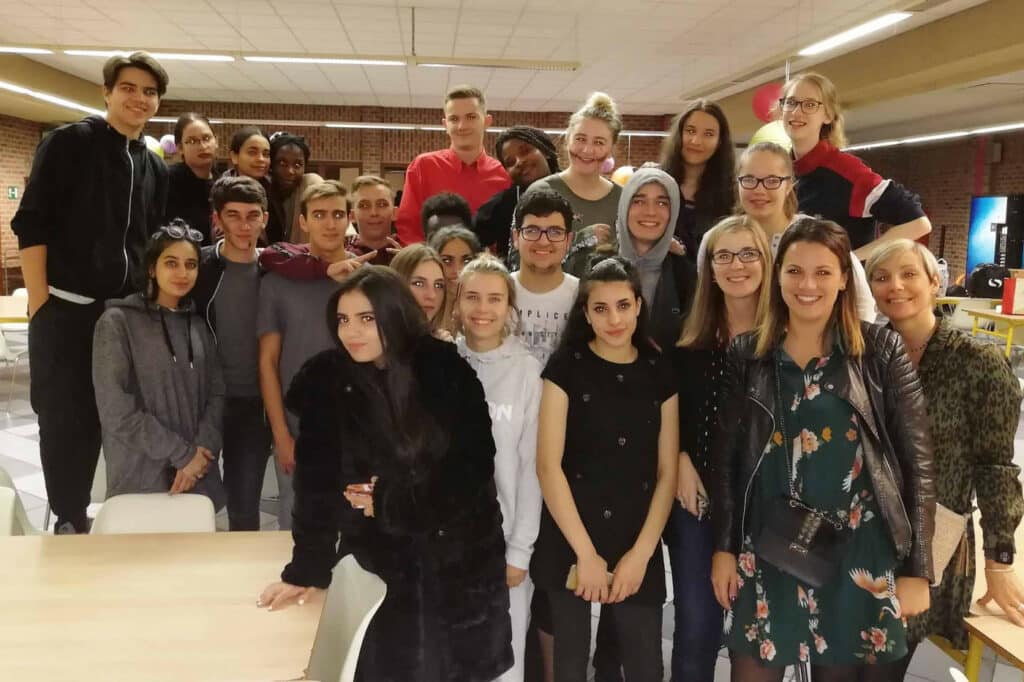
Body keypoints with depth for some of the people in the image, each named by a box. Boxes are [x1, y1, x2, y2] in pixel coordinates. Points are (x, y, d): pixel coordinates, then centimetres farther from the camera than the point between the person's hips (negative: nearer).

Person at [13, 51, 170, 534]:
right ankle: (68, 519, 16)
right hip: (66, 308, -5)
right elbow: (31, 223, -8)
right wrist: (39, 302, -13)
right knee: (64, 417, 2)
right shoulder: (68, 143, -3)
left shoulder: (155, 168, 13)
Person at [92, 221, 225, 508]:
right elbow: (116, 412, -12)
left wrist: (201, 450, -11)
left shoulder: (199, 326, 9)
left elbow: (216, 394, 5)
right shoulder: (117, 322, -6)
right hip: (139, 479, -4)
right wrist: (181, 454, -13)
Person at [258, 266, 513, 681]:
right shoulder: (326, 381, -7)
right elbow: (318, 482, -10)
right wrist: (306, 570, -16)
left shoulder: (447, 370, -10)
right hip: (383, 566, 0)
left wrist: (390, 502, -12)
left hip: (463, 557, 0)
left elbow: (476, 467, -9)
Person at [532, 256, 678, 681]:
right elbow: (548, 465, -9)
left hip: (639, 548, 2)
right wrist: (586, 552, -12)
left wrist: (641, 553, -5)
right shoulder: (566, 366, -3)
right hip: (570, 544, -2)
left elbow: (667, 472, 5)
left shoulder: (659, 372, 5)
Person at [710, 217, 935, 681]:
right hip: (765, 551, 2)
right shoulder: (745, 355, 2)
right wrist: (723, 547, 3)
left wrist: (916, 568, -5)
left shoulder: (882, 351, -3)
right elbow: (725, 457, 6)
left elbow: (917, 461, -3)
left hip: (858, 552, -1)